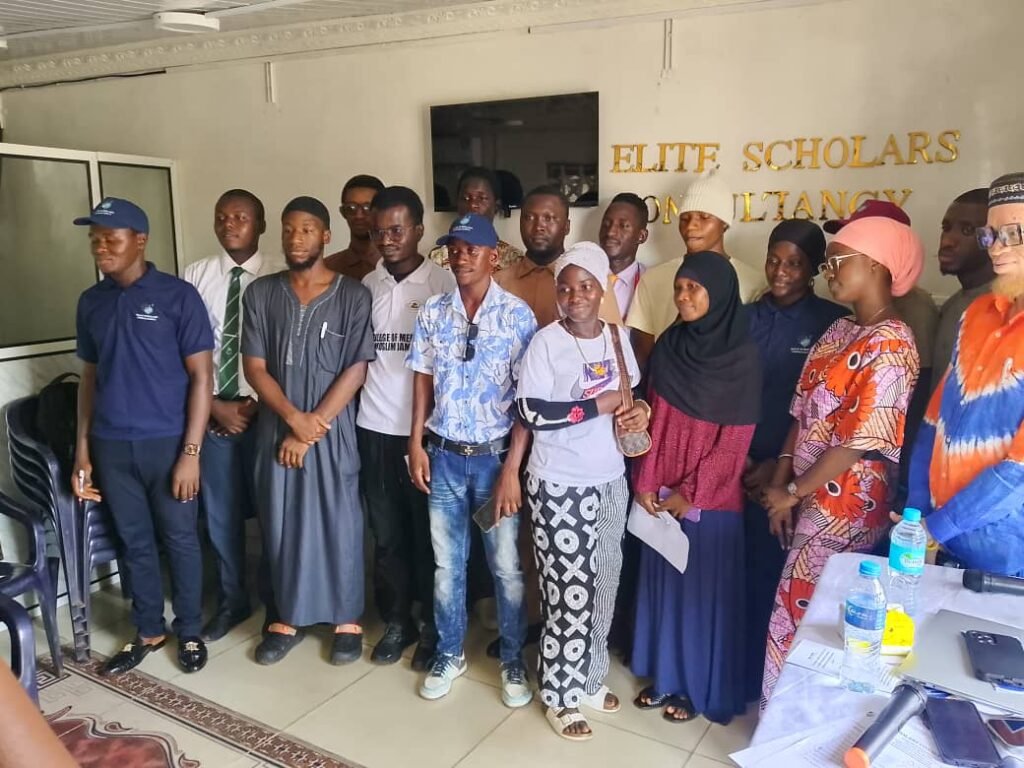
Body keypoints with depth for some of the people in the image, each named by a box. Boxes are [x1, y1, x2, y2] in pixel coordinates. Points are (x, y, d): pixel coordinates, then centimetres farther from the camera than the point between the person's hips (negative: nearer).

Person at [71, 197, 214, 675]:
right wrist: (82, 450, 9)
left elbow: (202, 376, -10)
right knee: (134, 542, 15)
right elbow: (90, 376, 13)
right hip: (111, 446, 4)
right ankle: (148, 631, 31)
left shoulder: (178, 296, -9)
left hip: (167, 442, -4)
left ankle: (190, 631, 26)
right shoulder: (91, 302, 7)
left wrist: (190, 452, -14)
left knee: (179, 539, 8)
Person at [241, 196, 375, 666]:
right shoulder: (261, 293, 3)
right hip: (277, 428, 3)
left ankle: (347, 619, 22)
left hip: (333, 429, -2)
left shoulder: (353, 296, -5)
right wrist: (295, 418, -14)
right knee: (281, 523, 11)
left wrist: (312, 429, -12)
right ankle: (288, 618, 27)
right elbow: (254, 367, -1)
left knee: (339, 523, 6)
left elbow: (355, 371, -9)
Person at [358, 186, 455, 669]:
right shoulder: (367, 285, 7)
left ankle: (435, 626, 23)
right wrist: (353, 409, 6)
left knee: (428, 531, 7)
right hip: (374, 425, 4)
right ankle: (397, 620, 27)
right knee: (386, 531, 12)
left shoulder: (444, 283, -6)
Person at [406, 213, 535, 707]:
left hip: (495, 457, -3)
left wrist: (511, 469, -14)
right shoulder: (432, 313, 2)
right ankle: (449, 653, 32)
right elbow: (423, 382, 9)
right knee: (447, 562, 14)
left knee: (506, 566, 9)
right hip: (443, 456, 3)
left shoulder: (517, 315, -10)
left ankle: (513, 660, 28)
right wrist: (416, 444, 3)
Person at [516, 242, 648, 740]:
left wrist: (641, 409, -6)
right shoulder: (546, 342, -13)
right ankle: (561, 694, 22)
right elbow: (531, 413, -19)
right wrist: (600, 405, -21)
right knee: (570, 591, 2)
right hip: (560, 485, -6)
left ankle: (590, 676, 37)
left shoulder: (618, 336, 3)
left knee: (603, 585, 16)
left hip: (610, 480, 6)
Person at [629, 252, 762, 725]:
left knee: (704, 588, 7)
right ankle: (665, 675, 31)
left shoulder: (742, 358, -12)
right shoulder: (668, 346, 2)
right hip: (661, 493, 5)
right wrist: (646, 482, -4)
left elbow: (735, 438, -13)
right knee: (663, 581, 14)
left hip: (711, 497, -5)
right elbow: (653, 420, 3)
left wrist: (691, 493, -13)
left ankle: (700, 687, 25)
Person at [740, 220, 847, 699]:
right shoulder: (746, 317, 8)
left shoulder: (833, 323, -4)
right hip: (739, 467, 3)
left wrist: (782, 465, -10)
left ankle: (753, 678, 23)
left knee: (768, 577, 4)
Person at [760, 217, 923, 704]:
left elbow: (860, 443, -19)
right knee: (804, 607, 17)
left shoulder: (891, 347, -18)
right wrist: (780, 480, 3)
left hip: (845, 503, -7)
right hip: (809, 494, 7)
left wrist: (793, 492, -12)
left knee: (799, 614, 3)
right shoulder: (840, 330, 8)